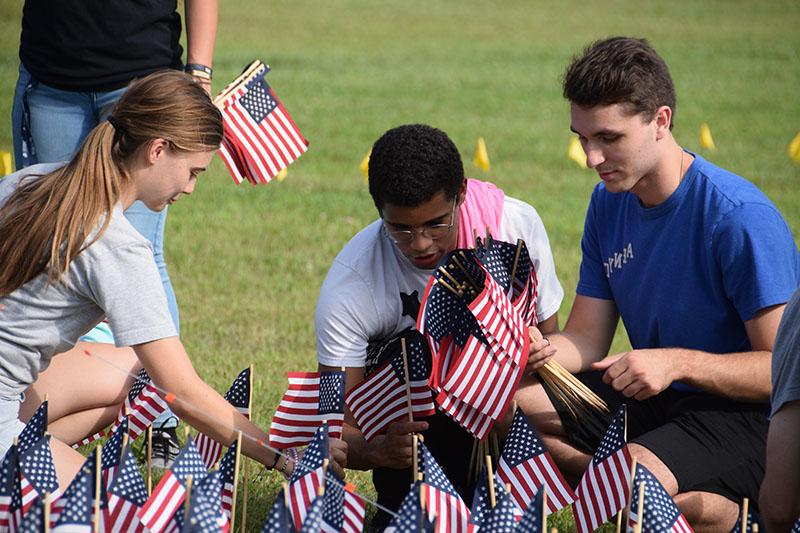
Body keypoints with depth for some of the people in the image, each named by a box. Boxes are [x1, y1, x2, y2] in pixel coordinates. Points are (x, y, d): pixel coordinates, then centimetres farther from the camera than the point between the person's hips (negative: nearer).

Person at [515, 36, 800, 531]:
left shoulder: (739, 217, -19)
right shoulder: (609, 203, 4)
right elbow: (587, 339, 6)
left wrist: (678, 362, -30)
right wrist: (547, 349, -18)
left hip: (743, 418, -9)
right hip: (648, 399, 9)